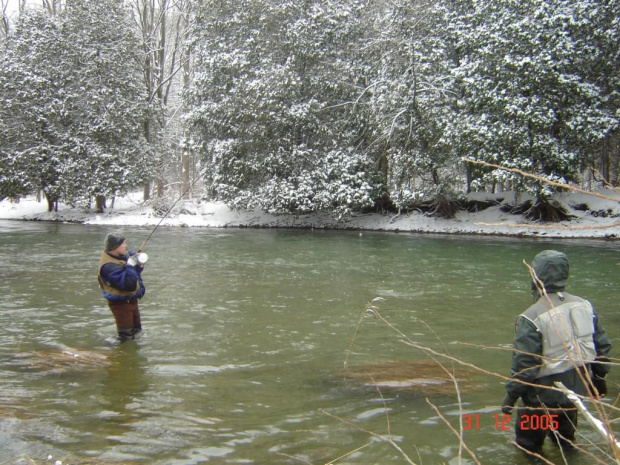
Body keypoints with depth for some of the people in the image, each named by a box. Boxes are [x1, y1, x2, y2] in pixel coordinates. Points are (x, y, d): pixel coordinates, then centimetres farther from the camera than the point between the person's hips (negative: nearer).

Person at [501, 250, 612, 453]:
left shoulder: (532, 318, -25)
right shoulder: (584, 306, -5)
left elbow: (523, 363, -22)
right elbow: (603, 345, 5)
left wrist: (511, 394, -10)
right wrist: (600, 376, 20)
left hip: (545, 393, -7)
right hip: (580, 389, 7)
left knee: (529, 438, 15)